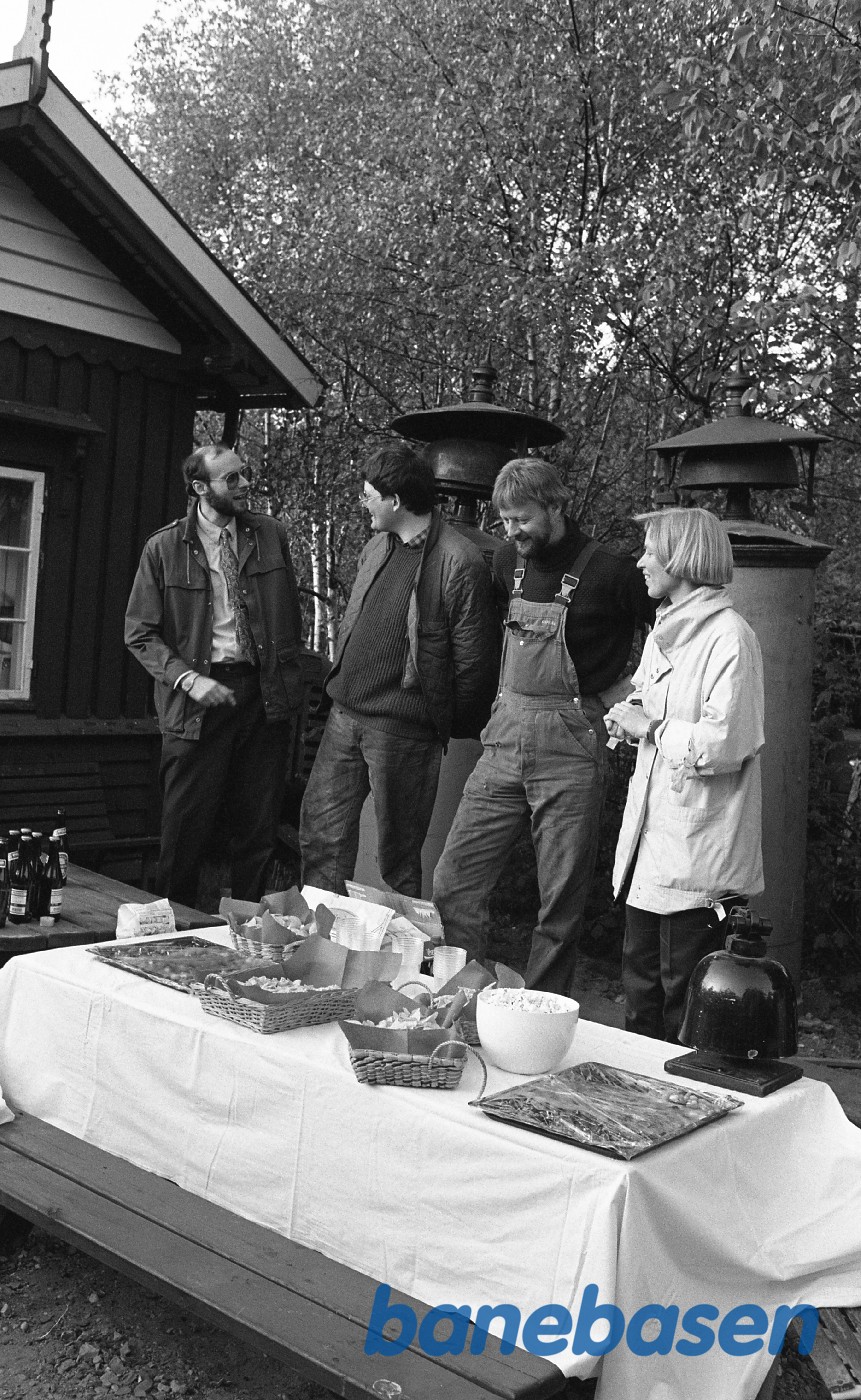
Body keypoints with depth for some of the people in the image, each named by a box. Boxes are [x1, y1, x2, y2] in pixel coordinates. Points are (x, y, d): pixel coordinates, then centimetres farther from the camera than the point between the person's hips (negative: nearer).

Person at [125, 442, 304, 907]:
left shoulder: (270, 536, 8)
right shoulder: (164, 547, -2)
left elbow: (290, 616, 17)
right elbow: (140, 634, -1)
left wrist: (288, 673, 8)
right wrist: (187, 678, -15)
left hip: (265, 693, 3)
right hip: (199, 700, -3)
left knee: (259, 828, 10)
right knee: (185, 829, -1)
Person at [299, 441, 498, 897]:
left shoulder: (460, 563, -16)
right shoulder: (377, 547, 11)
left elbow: (473, 660, -13)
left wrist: (450, 726, -4)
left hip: (402, 729, -8)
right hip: (345, 714, 8)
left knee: (398, 852, 5)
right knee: (320, 831, 14)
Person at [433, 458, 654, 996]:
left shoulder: (610, 571, -9)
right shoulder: (509, 562, 9)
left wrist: (623, 692, -6)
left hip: (571, 745, -5)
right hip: (506, 737, 6)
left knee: (562, 899, 2)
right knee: (455, 881, 3)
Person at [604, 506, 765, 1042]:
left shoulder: (729, 637, -15)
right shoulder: (666, 631, 14)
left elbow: (724, 744, -23)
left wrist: (651, 727, -12)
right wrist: (631, 718, 6)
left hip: (698, 855, -9)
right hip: (651, 842, 9)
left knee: (685, 1012, 1)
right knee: (641, 989, 17)